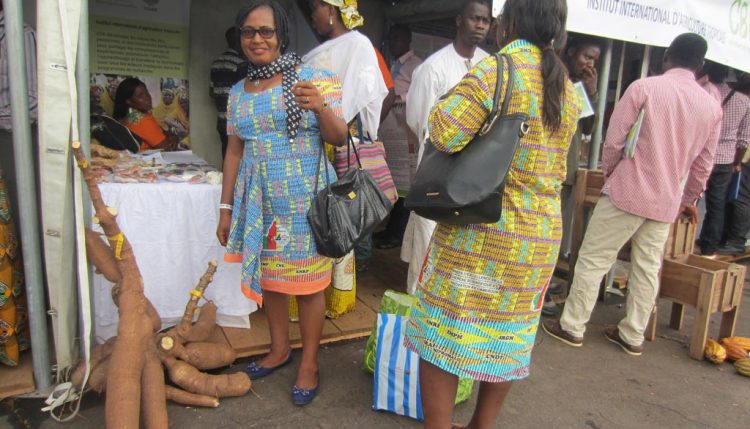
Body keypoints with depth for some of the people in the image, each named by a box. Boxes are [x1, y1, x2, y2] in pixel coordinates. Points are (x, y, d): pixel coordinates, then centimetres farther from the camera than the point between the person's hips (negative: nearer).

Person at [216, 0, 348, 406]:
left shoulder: (313, 78, -2)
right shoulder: (237, 92, 12)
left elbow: (339, 137, -4)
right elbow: (234, 151, 14)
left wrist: (320, 106, -24)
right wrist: (227, 208, 13)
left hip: (304, 198, -4)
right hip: (259, 200, 5)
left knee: (307, 282, 1)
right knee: (267, 276, 12)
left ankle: (309, 362, 19)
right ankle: (279, 348, 33)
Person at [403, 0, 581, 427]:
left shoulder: (495, 70, -12)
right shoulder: (569, 90, 10)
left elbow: (446, 133, -21)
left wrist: (446, 106, -2)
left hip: (480, 230, -7)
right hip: (542, 233, 7)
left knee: (443, 334, 6)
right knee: (508, 336, 17)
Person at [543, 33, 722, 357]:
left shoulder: (644, 87, -10)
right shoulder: (712, 106, 5)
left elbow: (614, 140, -10)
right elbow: (703, 165, 11)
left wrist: (609, 173, 9)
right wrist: (689, 200, 25)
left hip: (626, 192, -5)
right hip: (666, 202, 5)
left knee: (594, 259, 5)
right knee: (648, 269, 13)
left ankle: (572, 327, 12)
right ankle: (633, 336, 23)